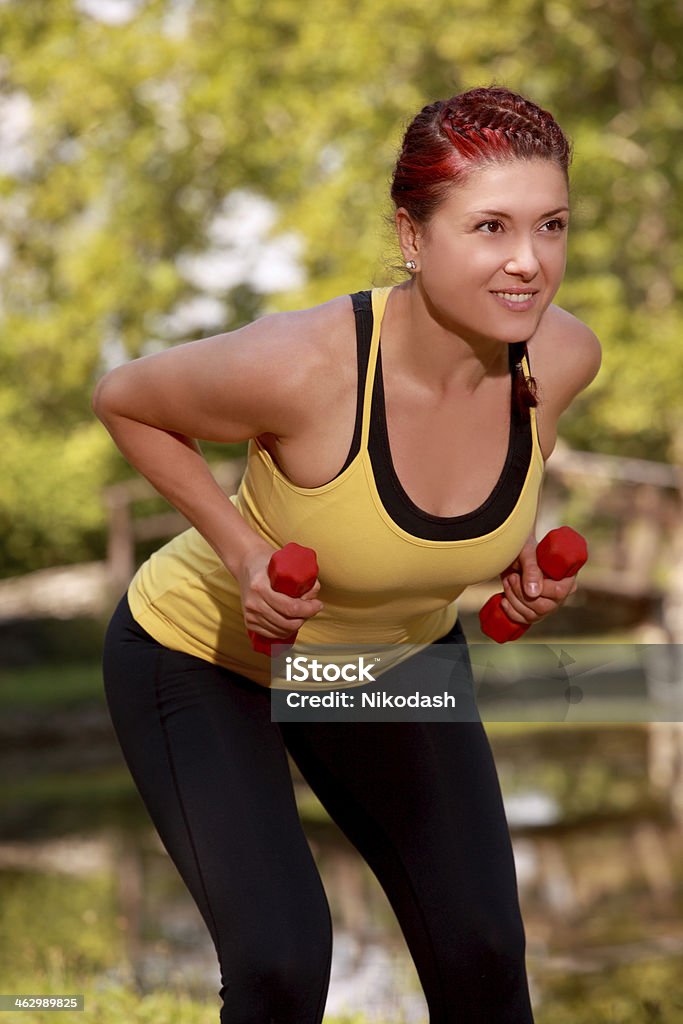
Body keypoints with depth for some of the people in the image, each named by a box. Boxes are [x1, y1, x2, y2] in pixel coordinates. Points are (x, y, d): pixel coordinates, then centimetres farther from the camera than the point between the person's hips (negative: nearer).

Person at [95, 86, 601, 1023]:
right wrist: (242, 549, -26)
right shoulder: (300, 368, -38)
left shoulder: (563, 355, -22)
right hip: (202, 656, -5)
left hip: (399, 655, 5)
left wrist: (519, 547, -13)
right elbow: (124, 401, -18)